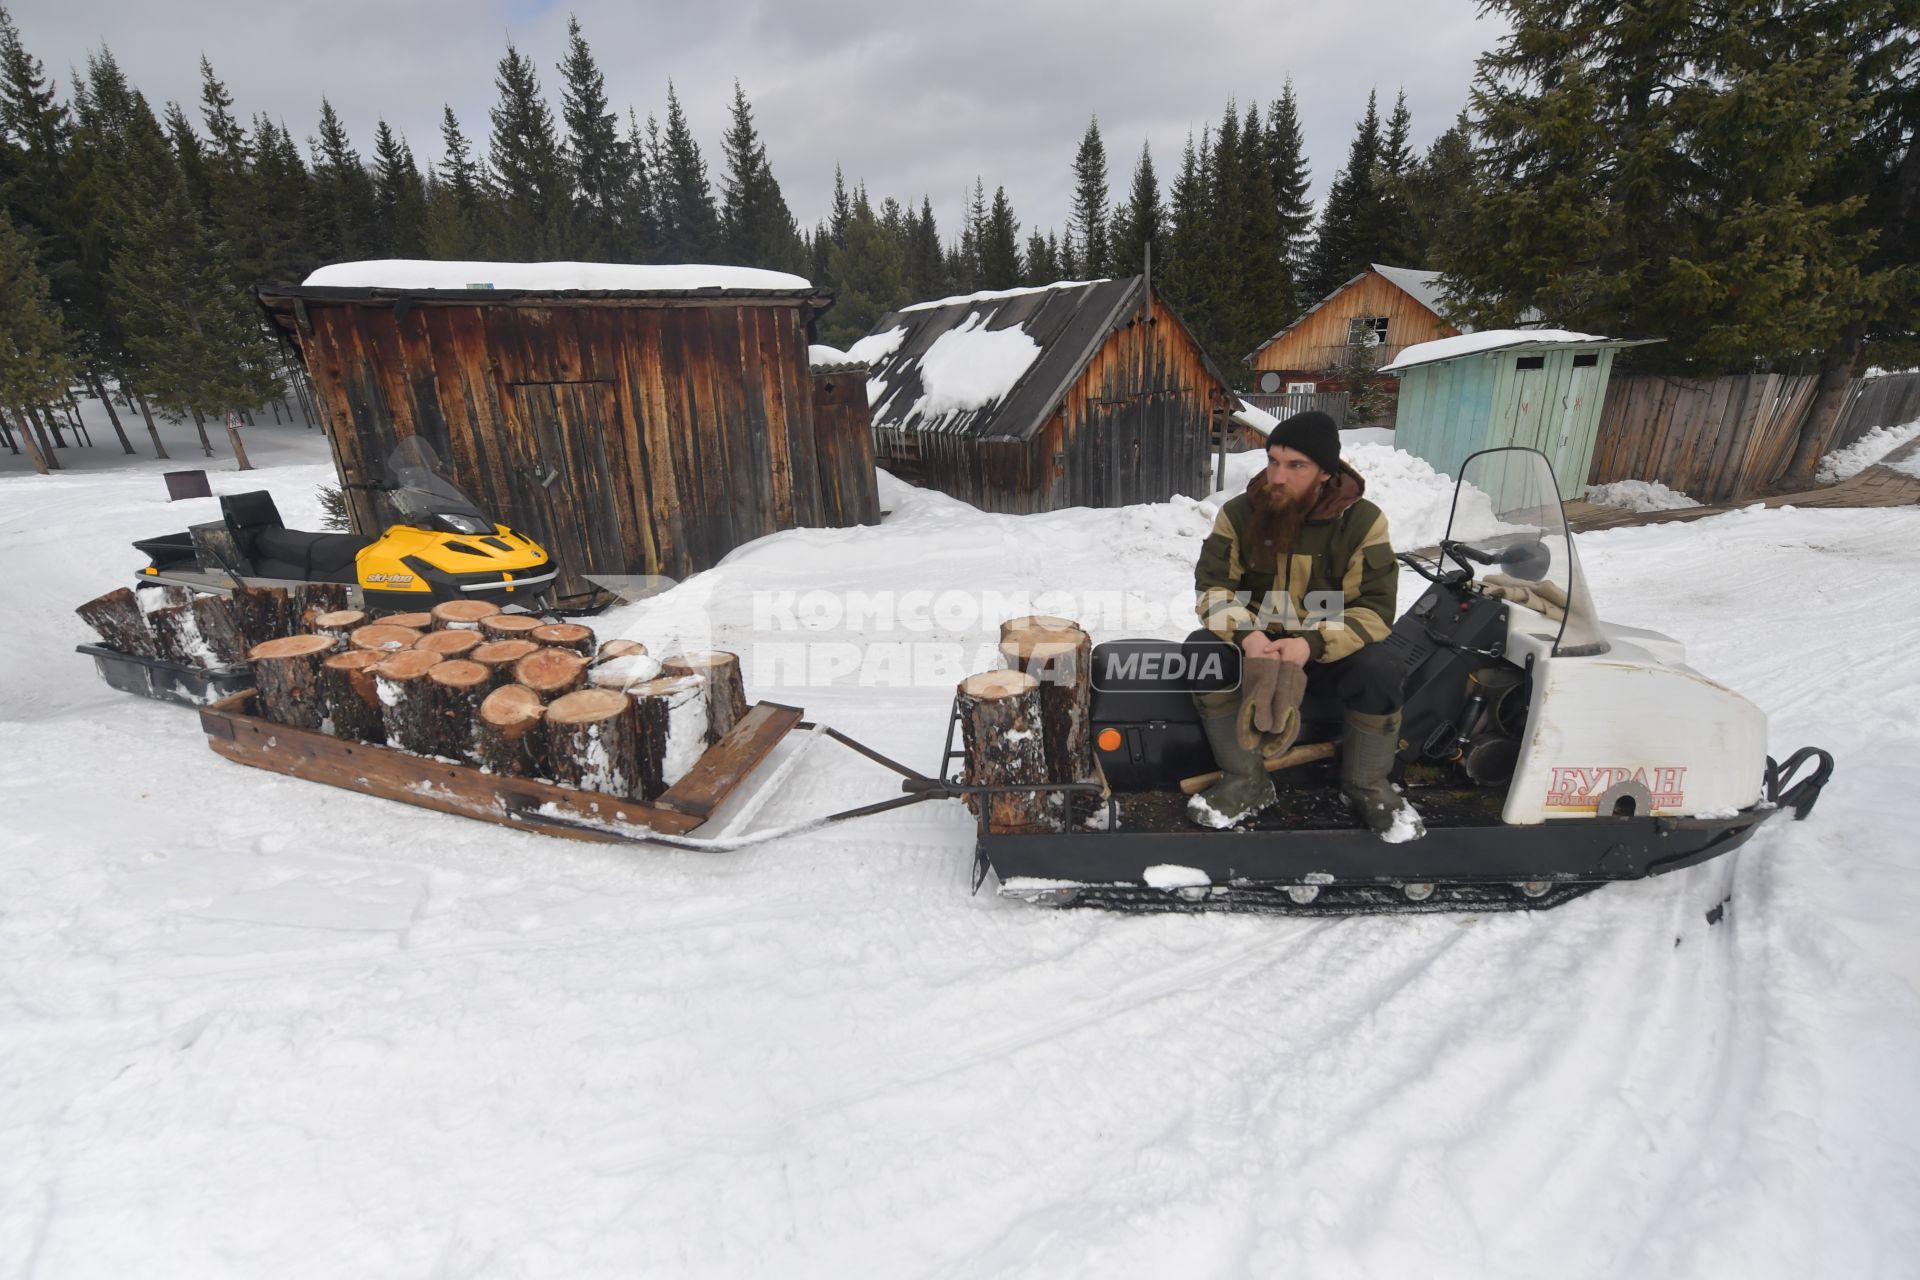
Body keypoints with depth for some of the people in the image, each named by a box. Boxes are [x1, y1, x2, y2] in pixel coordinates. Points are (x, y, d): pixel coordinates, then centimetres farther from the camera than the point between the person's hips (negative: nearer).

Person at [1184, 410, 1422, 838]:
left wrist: (1313, 644, -34)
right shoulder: (1239, 513, -7)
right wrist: (1245, 633, -30)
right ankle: (1247, 780, -15)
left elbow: (1374, 608, -15)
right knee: (1201, 649, -28)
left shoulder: (1362, 521, -11)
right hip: (1256, 640, 1)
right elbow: (1212, 585, -9)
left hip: (1328, 648, -1)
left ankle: (1367, 786, -1)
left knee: (1380, 671, -31)